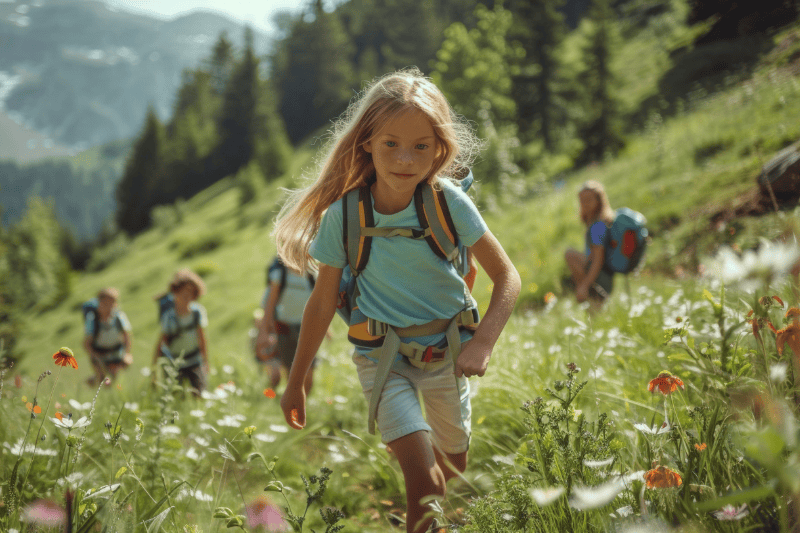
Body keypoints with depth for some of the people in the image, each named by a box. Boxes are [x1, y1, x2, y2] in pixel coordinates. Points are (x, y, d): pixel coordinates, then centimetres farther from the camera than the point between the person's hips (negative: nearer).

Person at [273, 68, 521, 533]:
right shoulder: (344, 214, -17)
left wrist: (483, 343, -26)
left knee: (454, 471, 20)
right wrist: (296, 383, 2)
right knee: (425, 484, -19)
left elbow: (507, 277, -11)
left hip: (446, 350, 2)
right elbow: (323, 302, -5)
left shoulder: (449, 202, -17)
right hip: (381, 355, -2)